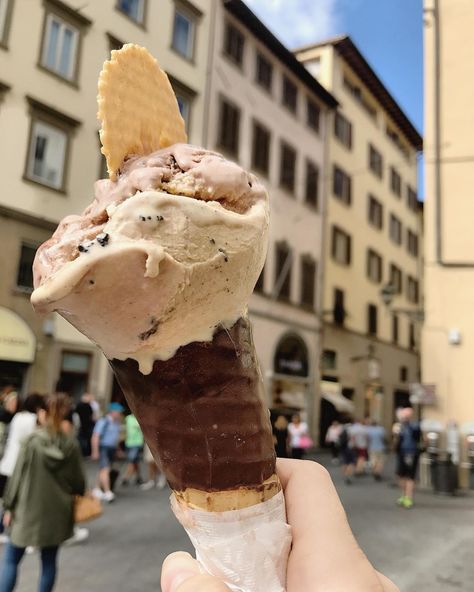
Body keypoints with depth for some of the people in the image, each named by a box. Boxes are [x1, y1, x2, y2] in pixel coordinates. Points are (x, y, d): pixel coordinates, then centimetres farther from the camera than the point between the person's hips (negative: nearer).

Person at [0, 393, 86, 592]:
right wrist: (72, 500, 20)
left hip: (29, 510, -2)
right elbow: (78, 480, 1)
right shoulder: (71, 444, -6)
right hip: (57, 512, 2)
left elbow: (17, 475, -8)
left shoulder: (31, 441, -12)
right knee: (49, 561, 14)